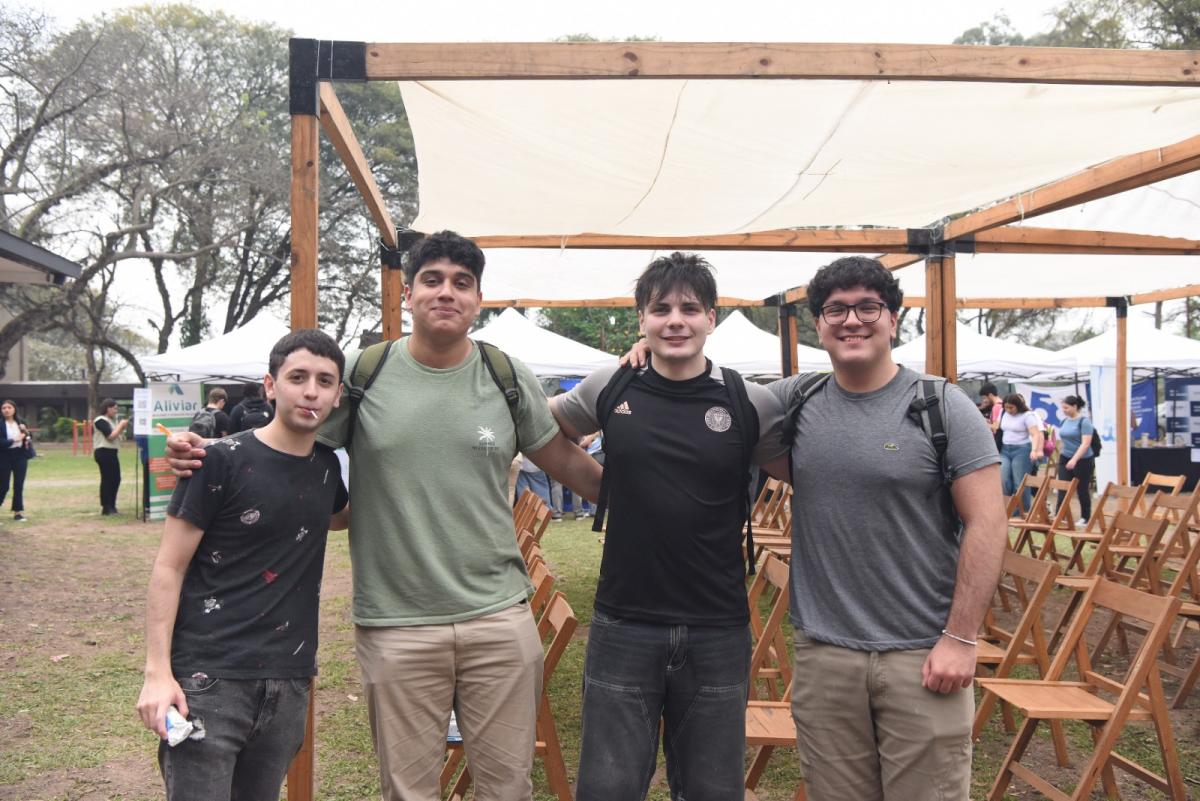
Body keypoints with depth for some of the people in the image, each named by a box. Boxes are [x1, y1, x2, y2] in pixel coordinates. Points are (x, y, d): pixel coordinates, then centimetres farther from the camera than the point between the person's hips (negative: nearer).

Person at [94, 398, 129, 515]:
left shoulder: (111, 420, 17)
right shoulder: (101, 421, -11)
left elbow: (116, 435, 19)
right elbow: (110, 436, -19)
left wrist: (122, 428, 4)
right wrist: (121, 425, -9)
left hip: (112, 452, 9)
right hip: (104, 452, -9)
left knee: (116, 479, 10)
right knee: (107, 479, -7)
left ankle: (111, 506, 17)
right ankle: (106, 507, -2)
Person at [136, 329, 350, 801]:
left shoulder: (327, 466, 8)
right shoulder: (222, 461, -9)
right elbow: (169, 569, -8)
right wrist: (158, 672, -15)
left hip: (289, 685, 6)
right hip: (209, 679, -5)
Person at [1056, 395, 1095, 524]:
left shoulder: (1084, 421, -14)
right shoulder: (1065, 421, 7)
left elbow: (1086, 443, -22)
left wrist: (1074, 459, -30)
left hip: (1083, 460, -6)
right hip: (1065, 459, 6)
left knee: (1082, 490, 5)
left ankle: (1085, 518, 19)